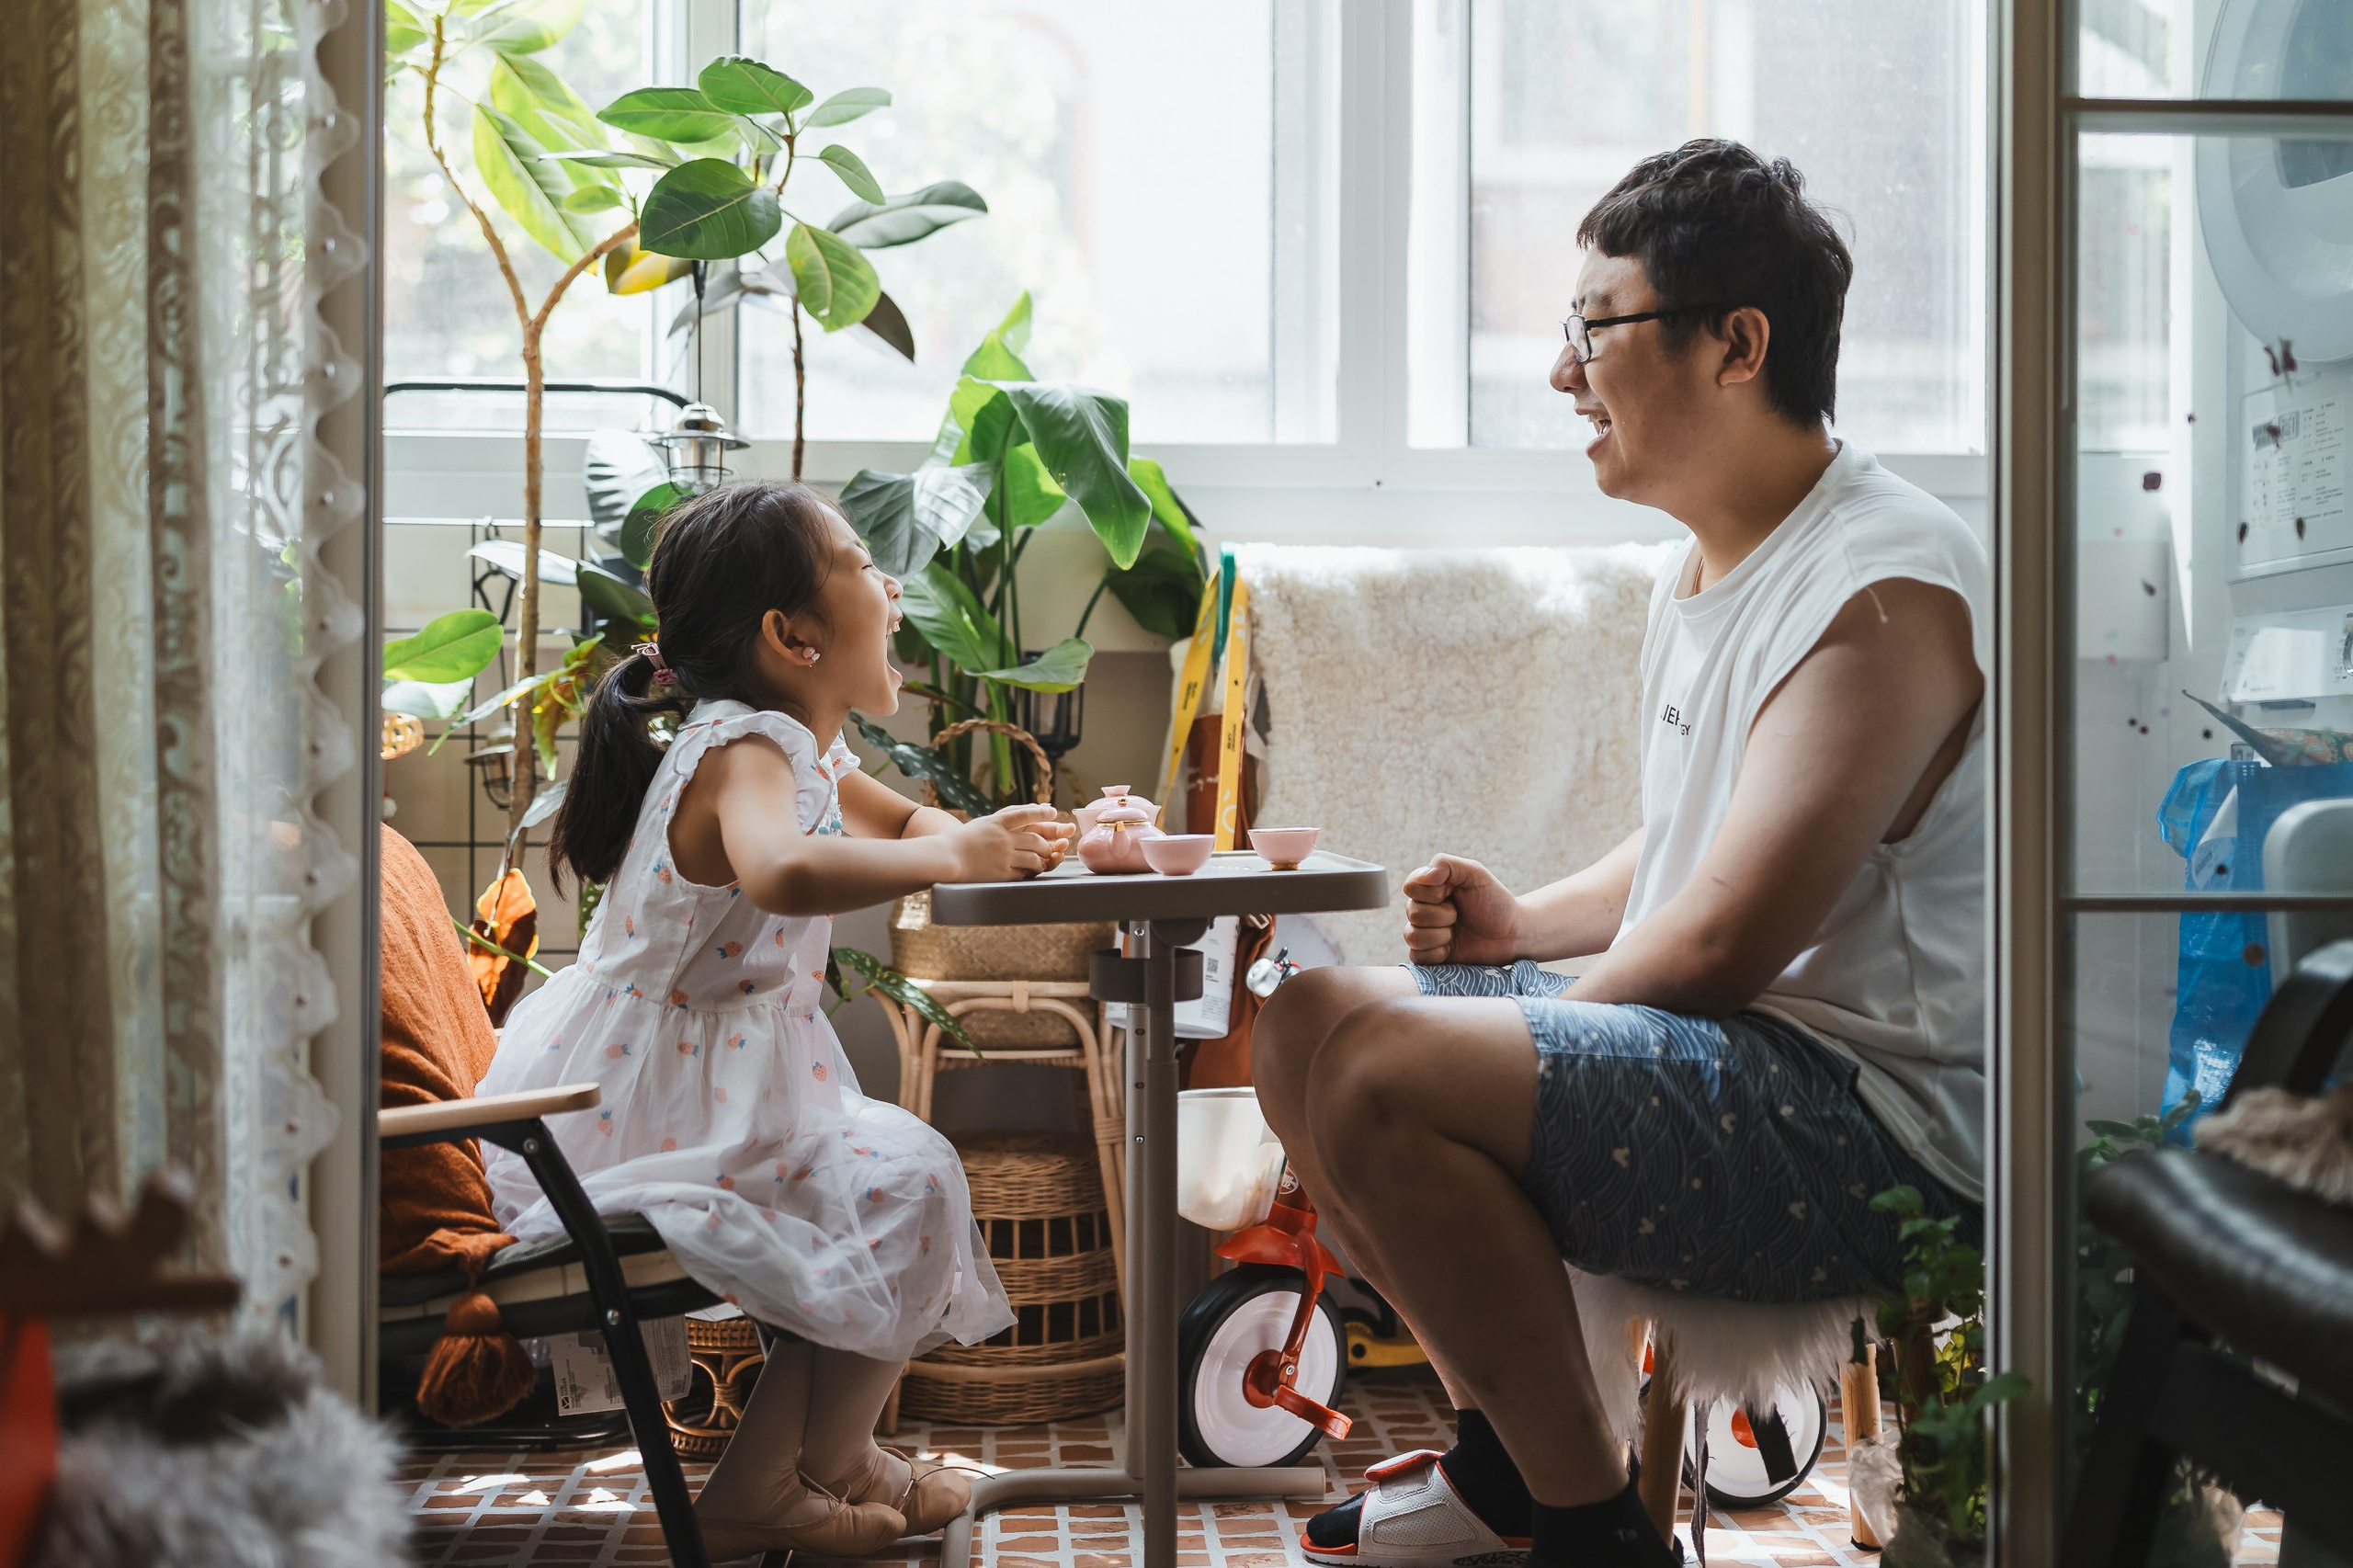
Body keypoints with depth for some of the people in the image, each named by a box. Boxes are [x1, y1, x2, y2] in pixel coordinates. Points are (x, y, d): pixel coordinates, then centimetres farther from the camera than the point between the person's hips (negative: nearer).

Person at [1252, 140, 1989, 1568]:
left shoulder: (1884, 589, -19)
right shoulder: (1705, 569, 14)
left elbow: (1720, 945, -23)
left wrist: (1529, 1020, -8)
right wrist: (1527, 924, 7)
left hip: (1880, 1127, -10)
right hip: (1743, 1063, 10)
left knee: (1385, 1072, -26)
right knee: (1308, 1013, 9)